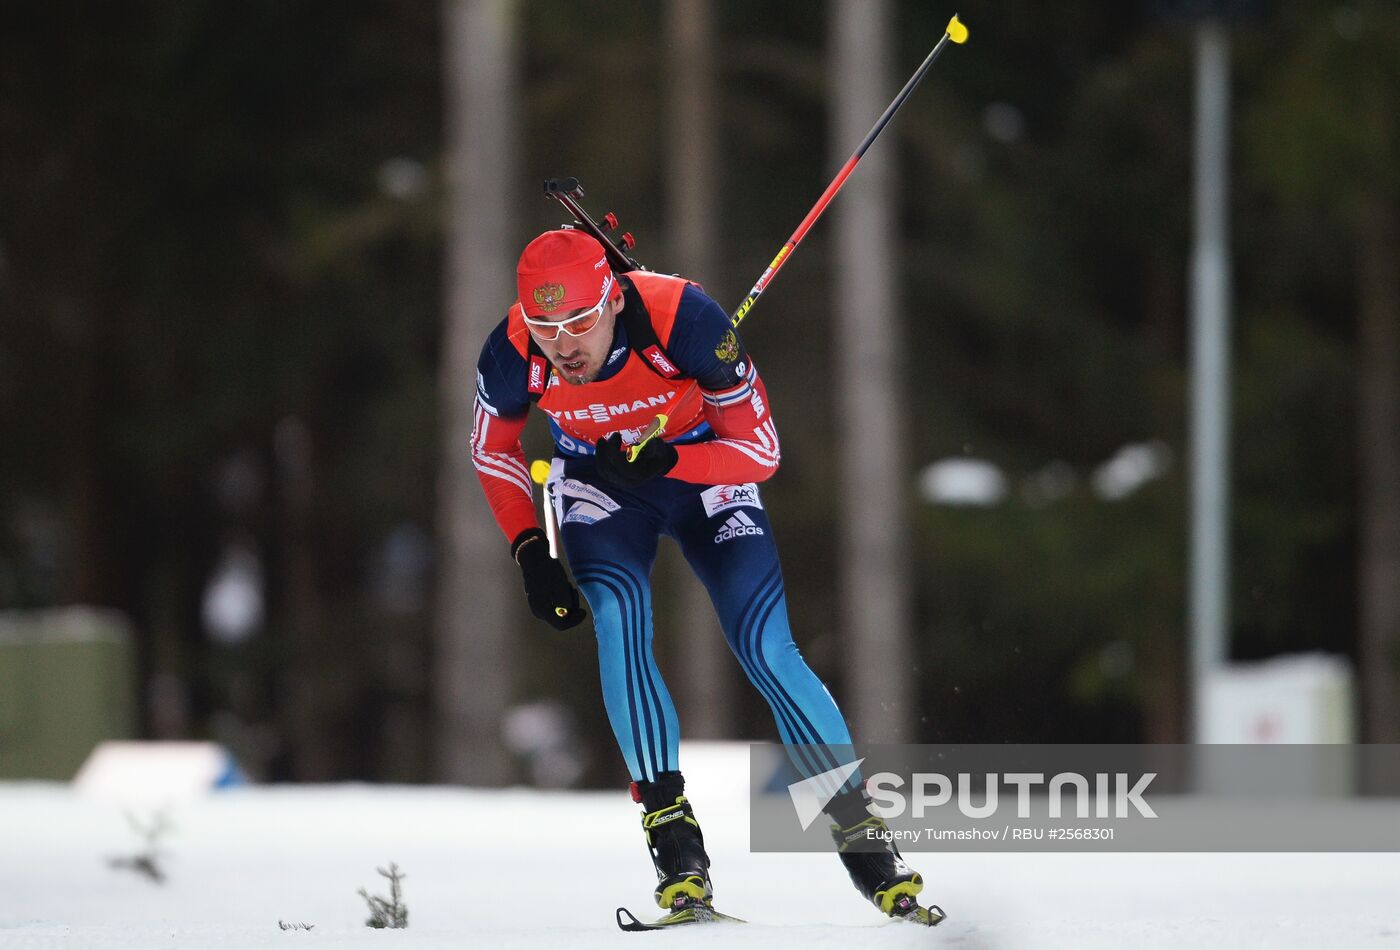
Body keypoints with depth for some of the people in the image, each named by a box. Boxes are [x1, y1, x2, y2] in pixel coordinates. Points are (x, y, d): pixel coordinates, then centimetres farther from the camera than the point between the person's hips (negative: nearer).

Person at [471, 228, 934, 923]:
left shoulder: (683, 319, -34)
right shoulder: (512, 355, -26)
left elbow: (761, 452, -25)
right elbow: (492, 451, -3)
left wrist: (665, 461, -40)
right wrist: (530, 551, -11)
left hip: (704, 469, -1)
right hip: (598, 487, 1)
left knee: (765, 647, -14)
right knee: (617, 620, -26)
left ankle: (862, 833, -5)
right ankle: (669, 822, -22)